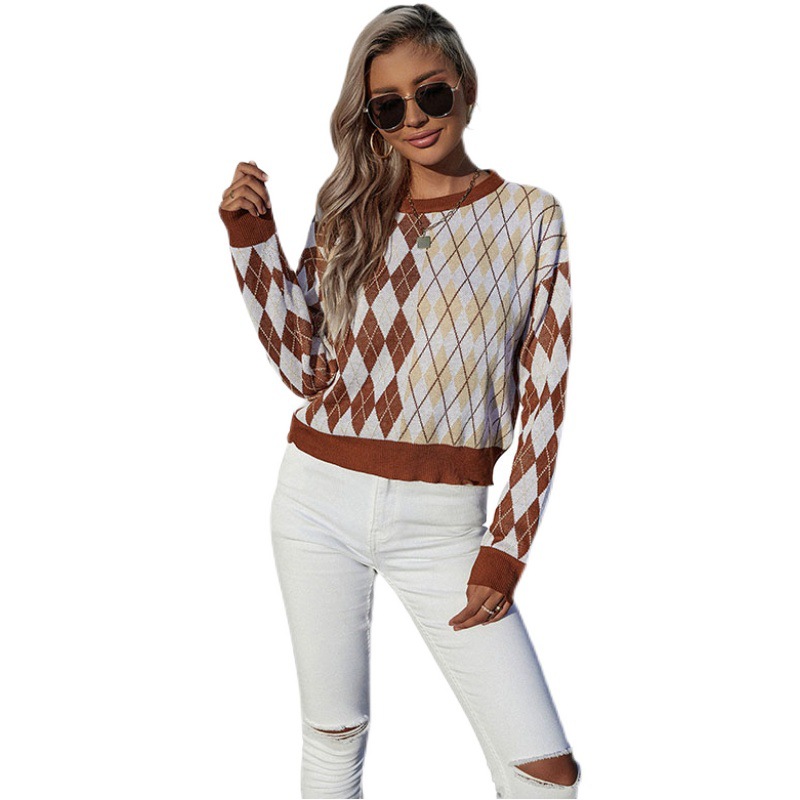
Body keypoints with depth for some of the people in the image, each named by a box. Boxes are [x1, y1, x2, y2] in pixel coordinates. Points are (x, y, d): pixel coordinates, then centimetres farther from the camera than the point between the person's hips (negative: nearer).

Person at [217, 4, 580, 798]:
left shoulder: (531, 216, 0)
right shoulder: (348, 211, 7)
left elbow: (545, 399, -2)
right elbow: (304, 367, 2)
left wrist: (505, 551, -6)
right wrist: (253, 239, -5)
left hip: (442, 521, -1)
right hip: (319, 496, 2)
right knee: (333, 731, 14)